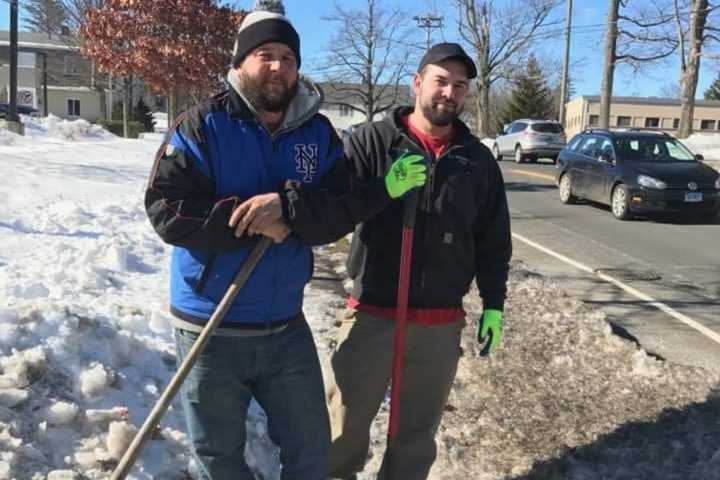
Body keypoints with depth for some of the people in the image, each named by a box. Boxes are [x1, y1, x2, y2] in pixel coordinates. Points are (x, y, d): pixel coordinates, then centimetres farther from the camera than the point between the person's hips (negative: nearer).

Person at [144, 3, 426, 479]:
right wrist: (255, 222, -21)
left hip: (286, 327, 3)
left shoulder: (318, 132, 1)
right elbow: (167, 211, -16)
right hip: (211, 329, -2)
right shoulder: (202, 126, -8)